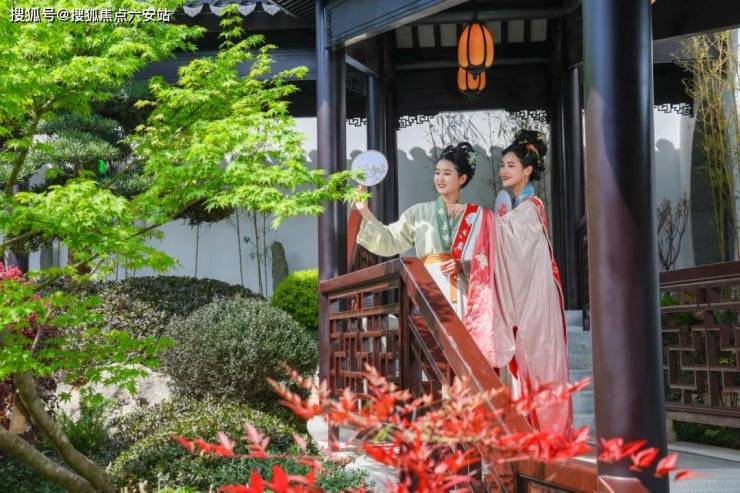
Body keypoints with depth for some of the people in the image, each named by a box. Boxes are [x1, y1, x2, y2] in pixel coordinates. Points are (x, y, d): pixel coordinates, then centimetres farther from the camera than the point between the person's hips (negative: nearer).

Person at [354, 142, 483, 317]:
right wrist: (365, 213, -5)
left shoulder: (475, 215, 10)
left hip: (463, 292, 0)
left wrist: (463, 265, -11)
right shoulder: (419, 213, 13)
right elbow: (389, 241, 5)